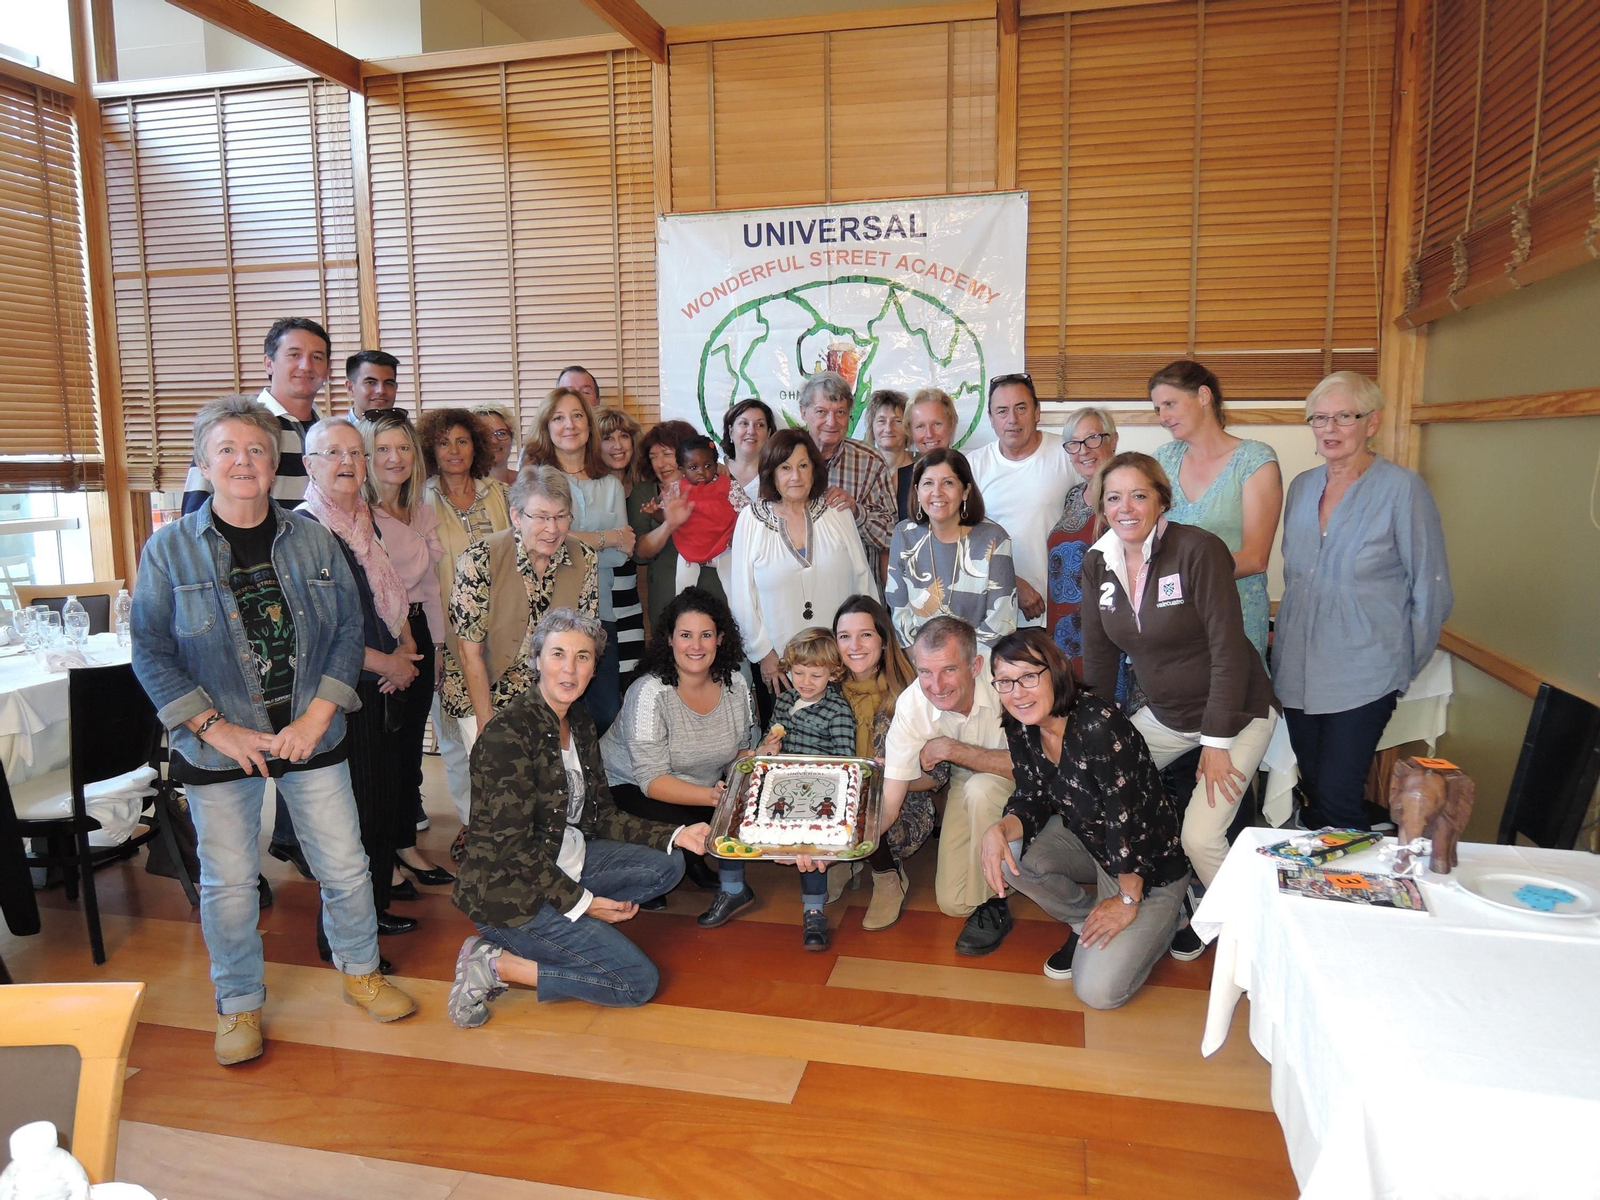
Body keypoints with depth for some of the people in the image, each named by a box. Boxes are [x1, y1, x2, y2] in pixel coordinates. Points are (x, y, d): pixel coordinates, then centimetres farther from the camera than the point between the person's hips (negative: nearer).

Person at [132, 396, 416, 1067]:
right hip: (217, 748, -1)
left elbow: (348, 629, 1)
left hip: (311, 736, 2)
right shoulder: (170, 549, -4)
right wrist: (216, 728, -13)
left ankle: (359, 971, 33)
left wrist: (317, 716, -9)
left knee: (344, 865, 8)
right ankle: (240, 1004, 31)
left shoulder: (312, 540, 2)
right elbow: (151, 654, -4)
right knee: (228, 882, 9)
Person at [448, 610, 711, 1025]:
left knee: (669, 864, 2)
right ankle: (495, 966, -2)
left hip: (566, 862, 9)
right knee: (639, 981, -10)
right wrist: (582, 902, -18)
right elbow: (513, 844, -21)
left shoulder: (581, 725, 6)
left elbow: (602, 815, 9)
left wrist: (675, 836, -2)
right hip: (511, 891, -9)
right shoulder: (509, 733, -21)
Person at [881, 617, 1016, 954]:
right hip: (965, 786, 4)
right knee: (953, 902, 0)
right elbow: (889, 801, -21)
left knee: (980, 789, -35)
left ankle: (994, 905, -13)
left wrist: (951, 749, -34)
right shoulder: (911, 705, -23)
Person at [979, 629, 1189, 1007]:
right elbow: (1031, 801, -4)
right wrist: (999, 830, -27)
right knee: (1008, 852, -19)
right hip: (1086, 840, 7)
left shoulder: (1097, 724, -32)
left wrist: (1127, 901, -19)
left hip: (1150, 865, -6)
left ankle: (1159, 920, 15)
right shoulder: (1020, 728, -8)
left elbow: (1127, 817, -27)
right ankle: (1084, 919, 8)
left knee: (1098, 990, -14)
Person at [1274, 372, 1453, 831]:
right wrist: (1287, 633, 14)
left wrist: (1405, 666, -1)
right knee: (1313, 791, 11)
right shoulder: (1302, 487, 9)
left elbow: (1430, 589, -4)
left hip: (1362, 672, -5)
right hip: (1297, 669, 5)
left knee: (1336, 795, -8)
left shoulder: (1402, 488, -8)